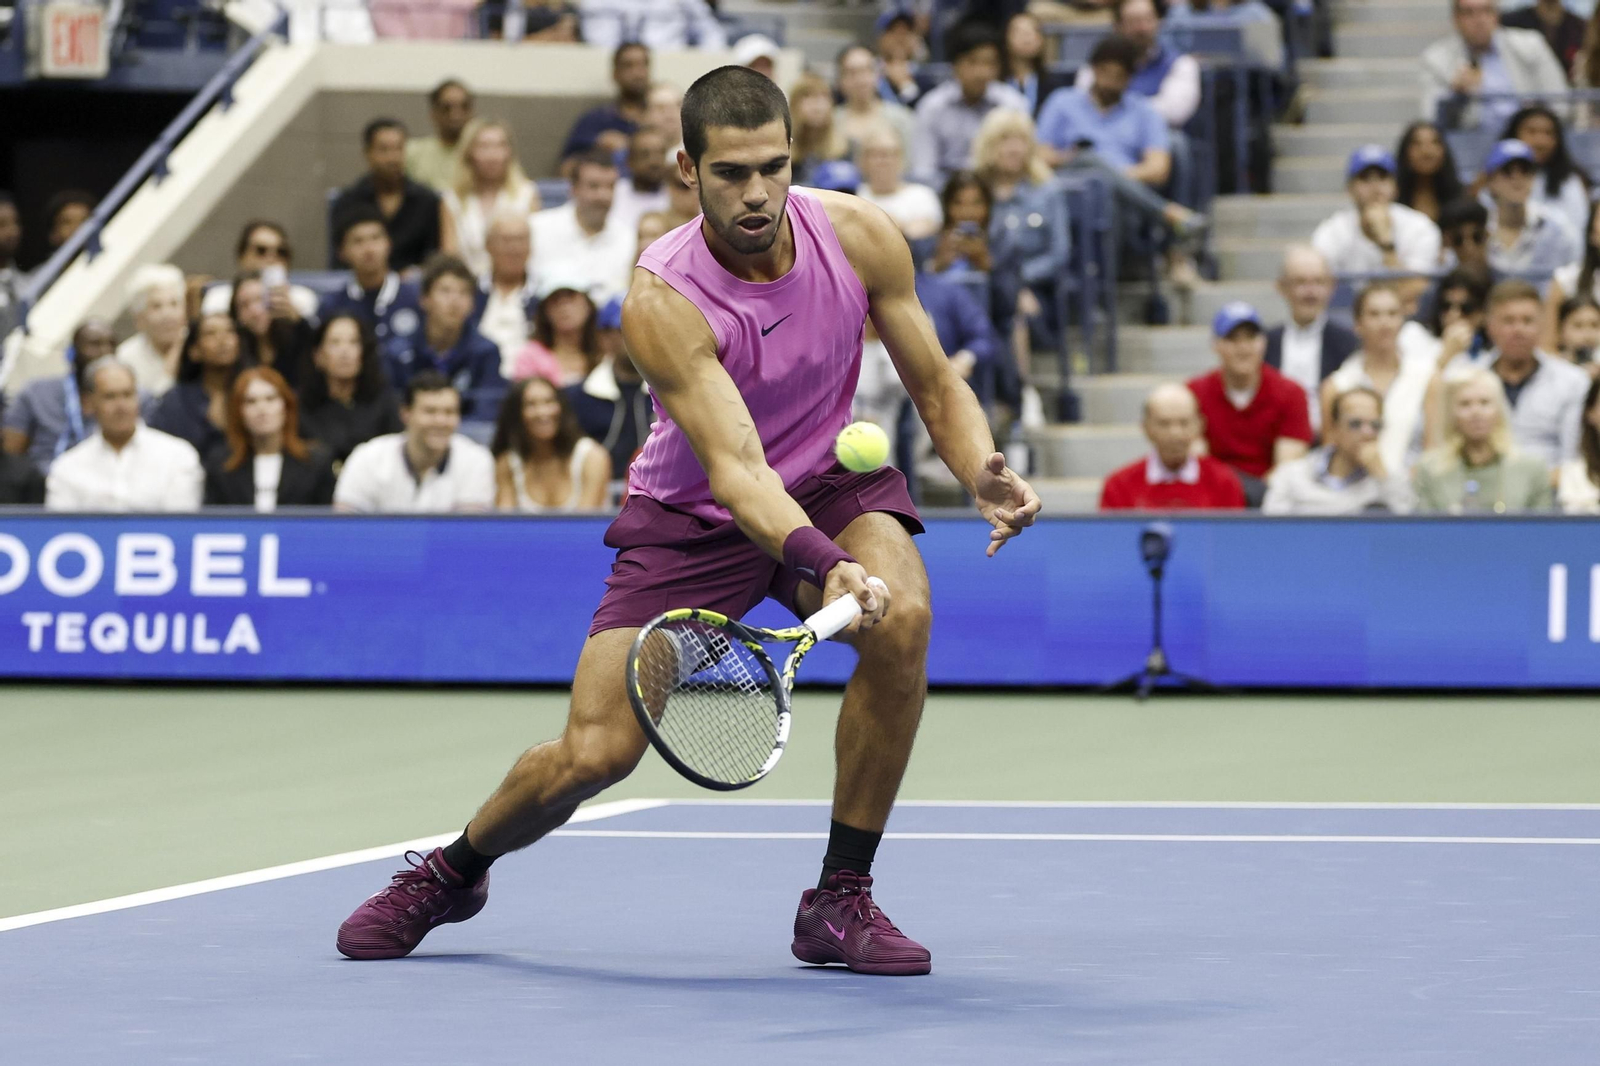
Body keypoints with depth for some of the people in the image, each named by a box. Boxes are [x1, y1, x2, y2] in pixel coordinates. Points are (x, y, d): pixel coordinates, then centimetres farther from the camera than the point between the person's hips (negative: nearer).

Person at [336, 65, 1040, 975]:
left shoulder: (860, 236, -17)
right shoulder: (662, 302, -28)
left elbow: (937, 386, -5)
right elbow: (734, 465, -37)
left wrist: (984, 473, -26)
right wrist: (821, 565, -54)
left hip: (832, 484, 2)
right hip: (692, 516, -2)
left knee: (903, 617, -32)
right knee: (594, 754, -11)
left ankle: (840, 901, -16)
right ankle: (453, 872, 24)